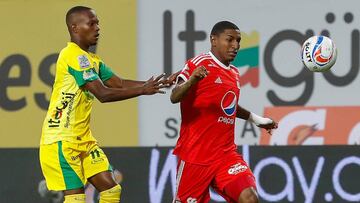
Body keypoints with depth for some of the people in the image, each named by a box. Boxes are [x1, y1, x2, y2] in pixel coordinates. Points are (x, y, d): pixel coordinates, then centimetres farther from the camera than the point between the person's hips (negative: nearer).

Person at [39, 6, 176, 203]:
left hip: (83, 138, 10)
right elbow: (103, 94, -22)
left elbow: (119, 83, 10)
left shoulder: (92, 59, 14)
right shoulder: (74, 56, -16)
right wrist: (142, 90, -22)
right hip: (62, 139, -10)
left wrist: (155, 84, -2)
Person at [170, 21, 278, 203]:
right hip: (195, 155, -6)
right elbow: (175, 97, -24)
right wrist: (192, 80, -43)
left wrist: (256, 119, 41)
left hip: (226, 153, 6)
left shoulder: (233, 73, 14)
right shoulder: (200, 64, -9)